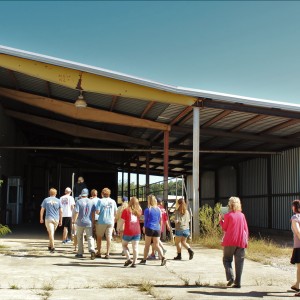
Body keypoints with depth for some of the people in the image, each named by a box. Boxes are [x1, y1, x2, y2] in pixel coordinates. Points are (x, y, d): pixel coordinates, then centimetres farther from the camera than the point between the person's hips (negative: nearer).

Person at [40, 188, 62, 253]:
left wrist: (41, 218, 14)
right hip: (56, 219, 2)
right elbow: (61, 211, 2)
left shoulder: (46, 200, 1)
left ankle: (52, 248, -14)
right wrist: (60, 220, 9)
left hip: (48, 219, -2)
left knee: (51, 233, -5)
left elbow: (42, 210, 2)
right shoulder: (58, 201, 4)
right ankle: (50, 246, 25)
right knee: (52, 233, 17)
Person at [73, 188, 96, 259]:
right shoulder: (91, 202, 3)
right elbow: (93, 213, 5)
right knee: (90, 237, 2)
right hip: (89, 222, 2)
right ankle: (92, 250, -21)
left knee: (80, 238, 12)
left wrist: (74, 220, -1)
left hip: (80, 223, -1)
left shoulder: (79, 202, -7)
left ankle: (80, 253, 17)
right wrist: (93, 221, 14)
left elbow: (76, 212, -12)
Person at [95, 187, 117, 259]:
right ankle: (107, 254, 2)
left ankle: (99, 252, 18)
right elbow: (115, 213, 8)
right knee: (108, 238, 4)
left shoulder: (100, 201, -8)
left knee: (99, 237, 13)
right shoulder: (113, 201, 3)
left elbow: (97, 212, -13)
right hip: (111, 221, 2)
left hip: (102, 221, -2)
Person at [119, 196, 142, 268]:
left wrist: (121, 228, 8)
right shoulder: (139, 211, 2)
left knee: (124, 245, 16)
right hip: (137, 232, 3)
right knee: (135, 247, 5)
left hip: (128, 231, -3)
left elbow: (122, 221, -9)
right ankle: (134, 262, 3)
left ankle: (128, 259, 3)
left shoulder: (126, 210, -9)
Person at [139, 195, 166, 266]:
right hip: (157, 229, 4)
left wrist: (144, 227, 14)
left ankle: (144, 259, 15)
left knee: (147, 245, 8)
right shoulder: (159, 209, 7)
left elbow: (145, 220, 0)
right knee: (157, 245, 6)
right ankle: (162, 257, -14)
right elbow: (160, 220, 14)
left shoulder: (147, 210, -6)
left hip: (149, 228, -4)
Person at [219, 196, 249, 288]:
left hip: (230, 241, -3)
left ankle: (230, 277, -11)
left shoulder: (228, 215, -4)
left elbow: (224, 228, 1)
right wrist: (246, 239, 17)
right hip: (241, 242, 3)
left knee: (227, 259, 10)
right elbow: (246, 229, 9)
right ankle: (237, 282, 4)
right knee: (239, 262, 7)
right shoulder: (242, 215, 7)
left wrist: (220, 220, 14)